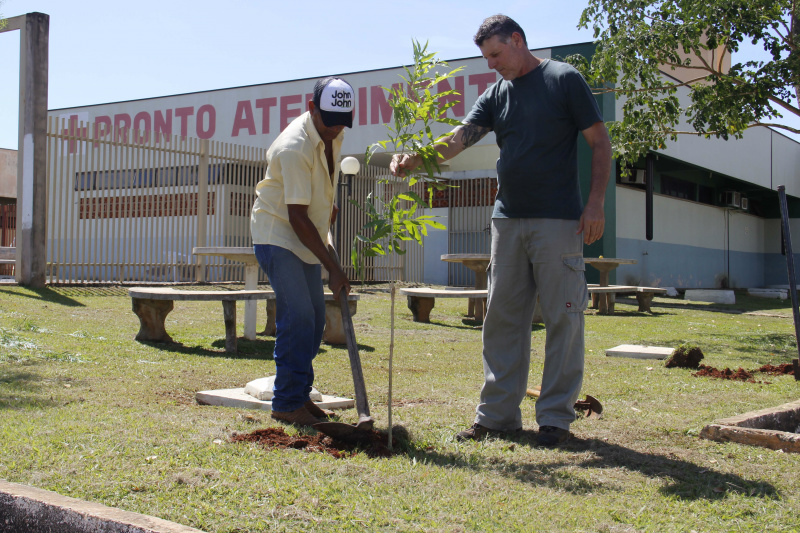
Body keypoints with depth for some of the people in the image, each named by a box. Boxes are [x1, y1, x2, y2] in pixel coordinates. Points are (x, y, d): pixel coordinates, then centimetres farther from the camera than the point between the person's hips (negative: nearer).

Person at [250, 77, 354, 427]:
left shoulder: (333, 135, -1)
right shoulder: (294, 148, -27)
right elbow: (296, 216, -27)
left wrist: (328, 204, 22)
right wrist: (332, 267, -26)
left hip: (307, 237, 9)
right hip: (277, 234, -9)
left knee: (314, 317, 7)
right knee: (297, 317, -15)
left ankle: (299, 394, 17)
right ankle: (287, 404, -8)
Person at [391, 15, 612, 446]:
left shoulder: (564, 80, 0)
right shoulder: (495, 95, 14)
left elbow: (600, 143, 0)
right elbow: (458, 139, 1)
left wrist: (596, 203, -10)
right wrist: (413, 160, -17)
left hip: (558, 220, -5)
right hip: (507, 219, 6)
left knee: (562, 319, -2)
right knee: (502, 320, 7)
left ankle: (555, 417, 7)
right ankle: (497, 414, 14)